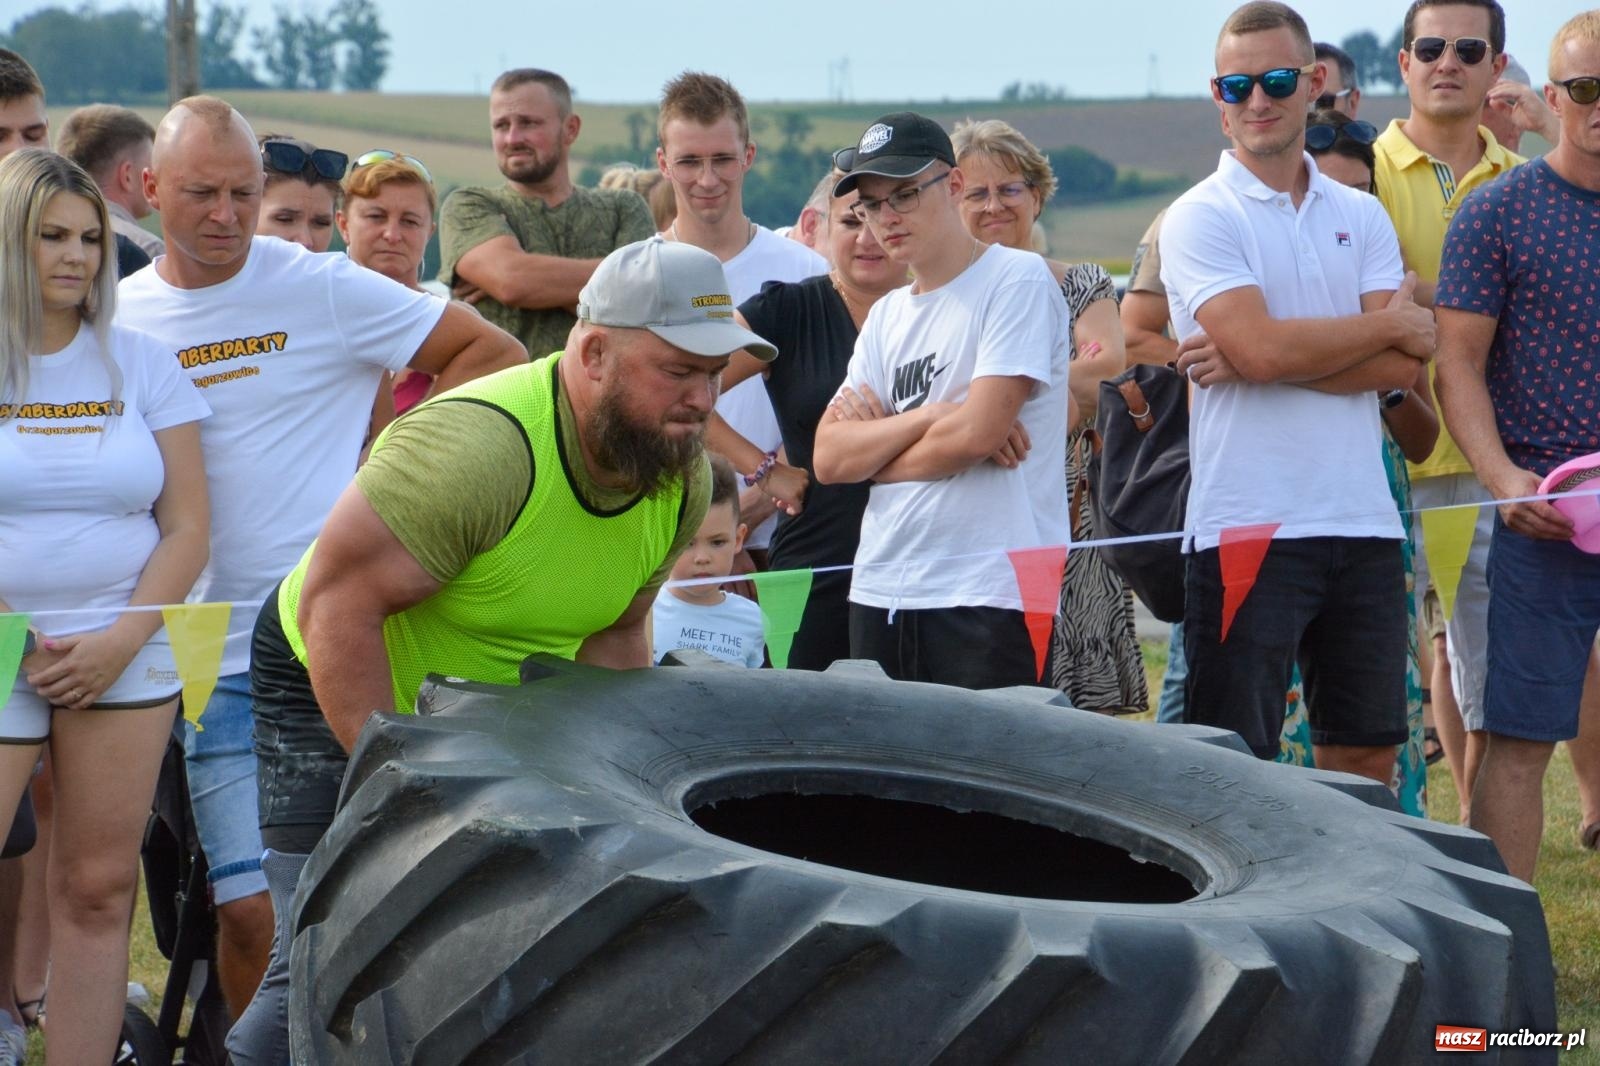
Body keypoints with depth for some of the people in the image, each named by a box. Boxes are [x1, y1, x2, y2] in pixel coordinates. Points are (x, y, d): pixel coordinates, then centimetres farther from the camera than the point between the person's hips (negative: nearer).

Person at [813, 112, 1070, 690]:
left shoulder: (1019, 279, -4)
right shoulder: (886, 316, 17)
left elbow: (977, 432, -15)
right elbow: (829, 458, 6)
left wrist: (877, 440, 3)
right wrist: (930, 416, -9)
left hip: (989, 593, -7)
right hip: (879, 593, 7)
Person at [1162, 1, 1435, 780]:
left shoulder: (1361, 217, 12)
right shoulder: (1200, 218, -2)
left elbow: (1402, 368, -1)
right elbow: (1263, 346, -17)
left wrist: (1251, 362, -13)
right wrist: (1391, 324, -4)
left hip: (1363, 522, 5)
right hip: (1247, 529, -5)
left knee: (1366, 756, 11)